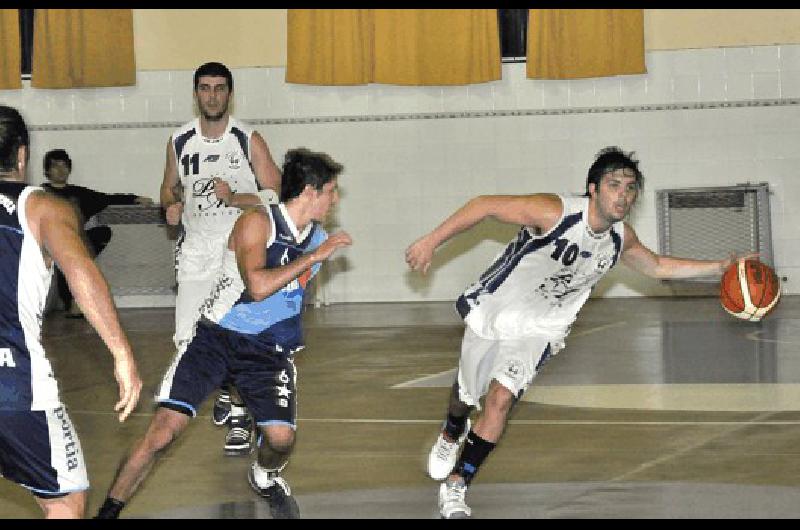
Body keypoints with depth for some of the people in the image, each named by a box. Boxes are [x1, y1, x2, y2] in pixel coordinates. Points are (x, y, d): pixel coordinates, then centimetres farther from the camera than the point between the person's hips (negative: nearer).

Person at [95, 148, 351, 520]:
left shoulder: (319, 240, 5)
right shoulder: (257, 222, -16)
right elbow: (257, 287, -29)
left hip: (268, 349, 5)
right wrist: (313, 257, -25)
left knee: (281, 437, -15)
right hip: (218, 336, -5)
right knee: (165, 428, -16)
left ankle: (265, 478, 21)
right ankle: (108, 510, -4)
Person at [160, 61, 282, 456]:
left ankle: (239, 418, -5)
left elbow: (275, 193, -5)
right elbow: (169, 189, 19)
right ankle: (227, 391, 29)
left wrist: (234, 198, -21)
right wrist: (172, 206, -4)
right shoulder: (179, 142, 6)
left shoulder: (249, 141, -4)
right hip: (196, 248, 3)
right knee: (188, 341, 0)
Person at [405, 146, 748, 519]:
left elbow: (657, 266, 12)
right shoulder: (554, 212, -30)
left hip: (538, 330, 3)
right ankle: (452, 435, 54)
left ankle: (455, 487, -6)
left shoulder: (621, 238, -9)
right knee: (467, 394, 17)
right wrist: (431, 242, -26)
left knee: (500, 400, -18)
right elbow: (485, 206, -24)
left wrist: (719, 267, 5)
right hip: (493, 311, -3)